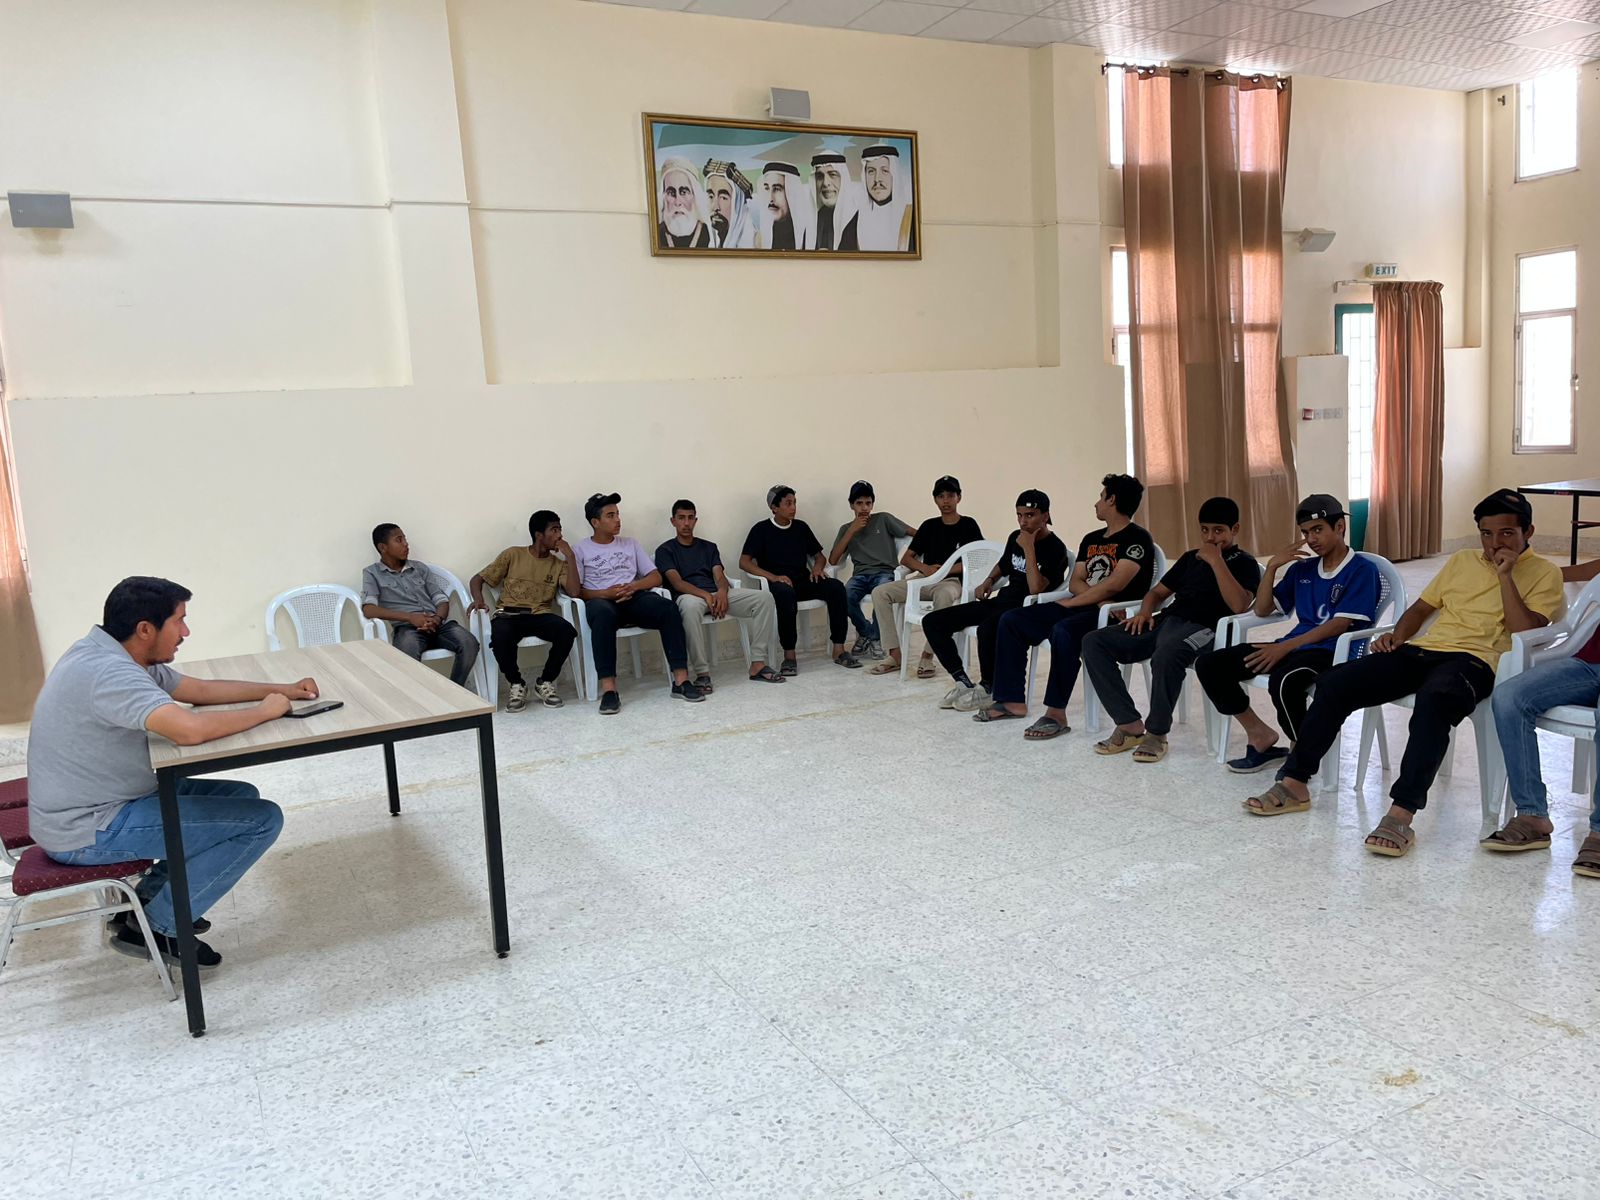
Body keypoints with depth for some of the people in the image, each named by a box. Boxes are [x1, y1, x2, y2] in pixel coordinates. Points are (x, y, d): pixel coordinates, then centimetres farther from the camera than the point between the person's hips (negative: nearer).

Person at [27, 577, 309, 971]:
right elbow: (190, 729, -40)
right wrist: (265, 711, -23)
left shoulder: (117, 657, 5)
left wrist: (282, 690, 8)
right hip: (87, 831, -10)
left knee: (241, 796, 15)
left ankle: (146, 901, 15)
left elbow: (201, 689, 16)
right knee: (262, 819, -13)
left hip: (96, 805, 10)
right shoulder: (108, 673, -27)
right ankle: (157, 927, -1)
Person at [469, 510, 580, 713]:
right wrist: (478, 599, -14)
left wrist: (571, 556, -4)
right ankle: (517, 684, -8)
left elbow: (573, 592, -5)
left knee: (567, 631, -31)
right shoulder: (513, 555, 7)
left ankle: (545, 682, -6)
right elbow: (477, 579, 9)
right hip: (508, 614, -2)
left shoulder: (559, 563, 12)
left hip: (541, 615, 2)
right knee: (500, 637, -38)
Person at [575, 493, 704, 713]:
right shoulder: (581, 550, 12)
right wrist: (605, 593, -14)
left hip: (634, 599, 3)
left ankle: (681, 680, -32)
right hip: (601, 601, -3)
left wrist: (633, 586, -5)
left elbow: (656, 578, 15)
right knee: (603, 614, -41)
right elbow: (575, 590, 2)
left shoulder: (630, 544, 23)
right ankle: (608, 689, -47)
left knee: (668, 608, -29)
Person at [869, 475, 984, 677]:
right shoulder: (929, 525, 16)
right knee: (880, 592, -17)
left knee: (944, 595, -42)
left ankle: (927, 656, -32)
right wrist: (925, 568, -9)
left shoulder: (968, 525, 5)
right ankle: (895, 654, -19)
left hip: (952, 581, -5)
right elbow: (906, 558, 13)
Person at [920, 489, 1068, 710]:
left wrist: (1029, 549, -22)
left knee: (987, 629, -42)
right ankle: (963, 682, -3)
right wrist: (988, 581, 12)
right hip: (1001, 601, 8)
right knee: (932, 622, -4)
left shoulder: (1055, 548, -11)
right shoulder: (1015, 537, 11)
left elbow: (1036, 589, -23)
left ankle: (987, 687, -15)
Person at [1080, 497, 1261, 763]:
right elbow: (1158, 592, 28)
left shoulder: (1244, 563, 6)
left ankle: (1157, 733, -21)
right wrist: (1145, 612, 6)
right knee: (1094, 642, -13)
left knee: (1165, 655, -42)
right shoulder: (1190, 557, 25)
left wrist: (1216, 561, -12)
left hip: (1202, 628, -7)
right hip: (1166, 620, 7)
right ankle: (1130, 725, -14)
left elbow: (1239, 605, -14)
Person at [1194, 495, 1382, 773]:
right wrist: (1272, 567, 4)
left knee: (1283, 681, -40)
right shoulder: (1302, 568, 17)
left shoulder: (1362, 570, -2)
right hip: (1293, 647, 7)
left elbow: (1340, 625, -13)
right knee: (1209, 665, -9)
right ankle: (1261, 735, 1)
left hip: (1334, 652, -7)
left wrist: (1285, 647, -19)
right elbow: (1262, 610, 17)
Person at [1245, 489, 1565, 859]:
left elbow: (1525, 633, -7)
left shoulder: (1544, 574, 9)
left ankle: (1401, 814, -43)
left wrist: (1505, 576, -8)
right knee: (1334, 683, -15)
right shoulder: (1462, 561, 25)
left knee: (1433, 700, -41)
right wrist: (1397, 635, 9)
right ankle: (1294, 783, -8)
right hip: (1423, 648, 6)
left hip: (1476, 659, -5)